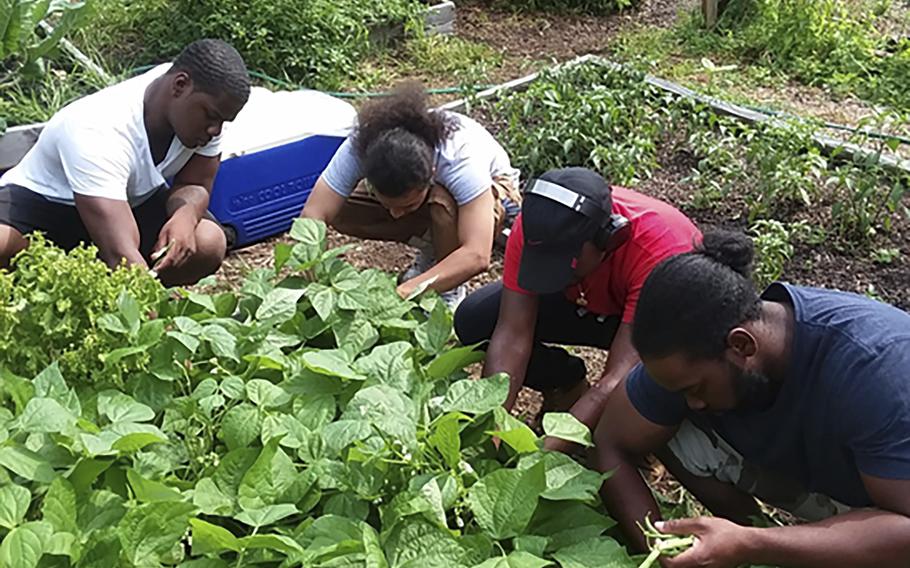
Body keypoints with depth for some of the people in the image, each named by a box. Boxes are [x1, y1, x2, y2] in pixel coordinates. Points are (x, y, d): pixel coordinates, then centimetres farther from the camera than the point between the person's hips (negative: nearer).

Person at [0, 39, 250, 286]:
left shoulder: (206, 108, -18)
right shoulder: (98, 134, -37)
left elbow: (196, 185, -7)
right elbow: (121, 254, -45)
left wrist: (186, 214, -31)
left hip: (135, 200, 5)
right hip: (42, 199, -5)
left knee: (209, 243, -24)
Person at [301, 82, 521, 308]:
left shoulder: (460, 157, -43)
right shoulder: (359, 148, -35)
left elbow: (477, 256, -49)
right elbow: (313, 214, -35)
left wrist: (406, 291, -59)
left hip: (488, 189, -4)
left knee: (442, 203, -39)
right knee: (342, 212, -20)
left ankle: (449, 293, -13)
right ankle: (434, 250, 0)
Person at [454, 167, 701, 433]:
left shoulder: (661, 250, -40)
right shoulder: (535, 230, -28)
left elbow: (620, 376, -42)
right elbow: (512, 335, -28)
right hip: (583, 302, 4)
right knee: (474, 319, -17)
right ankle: (567, 387, 6)